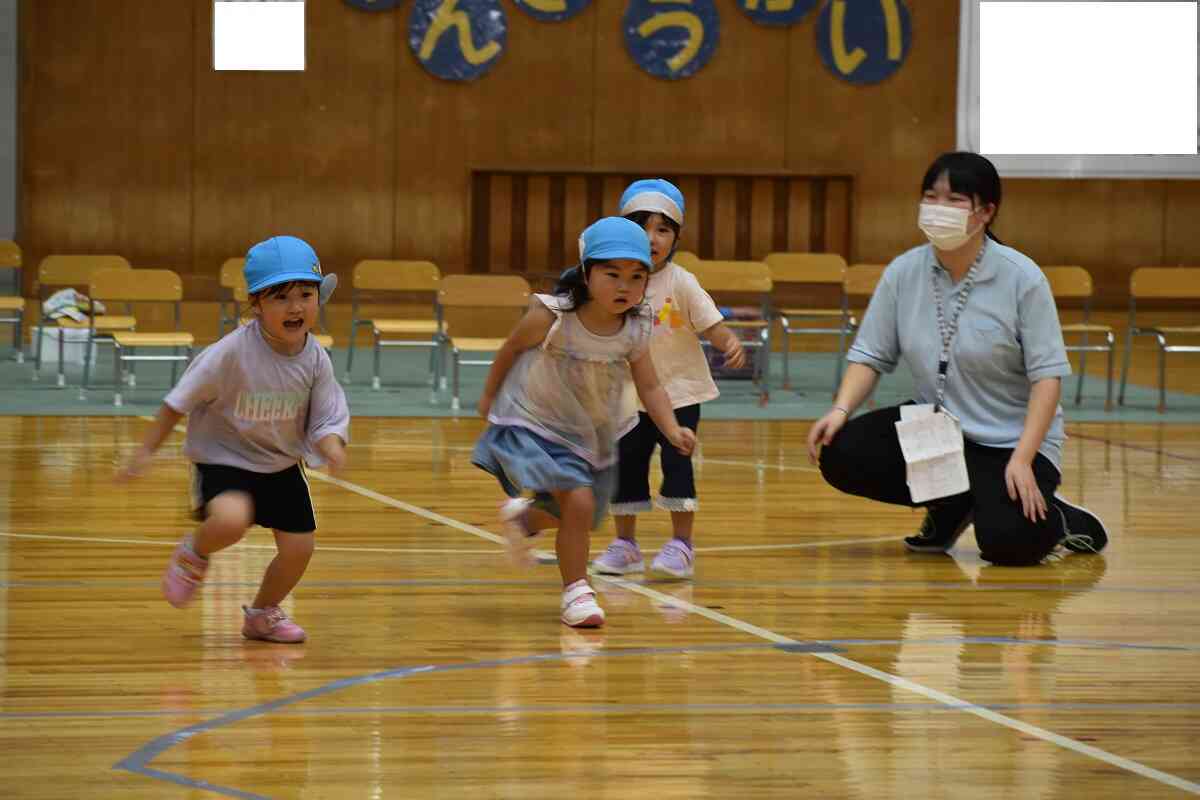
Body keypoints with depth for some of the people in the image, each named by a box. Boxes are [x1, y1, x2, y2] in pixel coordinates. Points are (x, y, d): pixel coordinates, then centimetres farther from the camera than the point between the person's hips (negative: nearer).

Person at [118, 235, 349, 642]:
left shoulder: (316, 360, -12)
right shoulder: (232, 353, -24)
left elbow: (327, 419, -7)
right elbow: (181, 399, -13)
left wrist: (332, 446, -31)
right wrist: (146, 451, -9)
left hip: (281, 466, 5)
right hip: (223, 459, -5)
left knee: (298, 548, 2)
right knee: (231, 519, -33)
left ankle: (262, 614, 32)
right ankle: (193, 554, 4)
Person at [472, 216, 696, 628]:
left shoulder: (635, 331, -15)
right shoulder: (551, 317, -26)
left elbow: (650, 387, -9)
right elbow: (512, 348, -8)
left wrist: (672, 429, -25)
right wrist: (489, 395, 5)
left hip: (592, 435, 6)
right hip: (536, 424, -5)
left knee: (579, 514, 20)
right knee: (579, 501, -23)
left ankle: (524, 515, 53)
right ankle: (575, 591, -5)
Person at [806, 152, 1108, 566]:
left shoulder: (1022, 278, -15)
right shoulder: (903, 273, -4)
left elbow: (1047, 376, -15)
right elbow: (870, 355, 2)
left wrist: (1022, 460, -25)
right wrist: (840, 410, -18)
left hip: (1009, 439, -4)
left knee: (1007, 543, -28)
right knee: (841, 454, -19)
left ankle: (1060, 520, 12)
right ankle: (951, 507, 7)